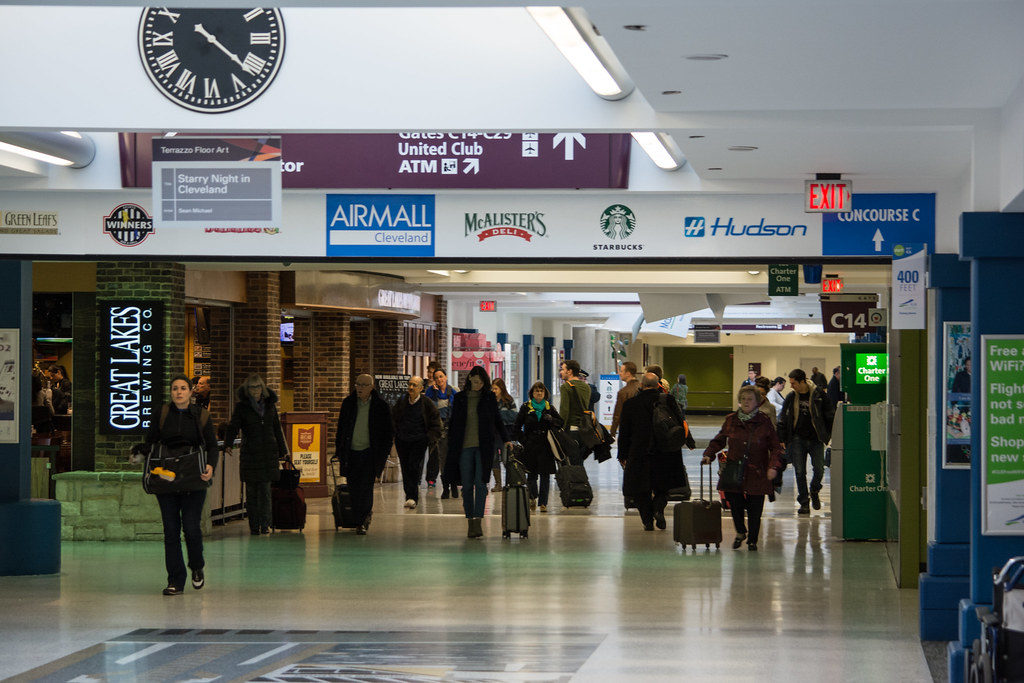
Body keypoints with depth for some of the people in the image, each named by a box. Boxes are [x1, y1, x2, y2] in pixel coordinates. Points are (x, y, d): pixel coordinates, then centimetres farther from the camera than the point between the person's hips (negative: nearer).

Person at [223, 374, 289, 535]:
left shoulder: (270, 405, 12)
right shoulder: (241, 407, 2)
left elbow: (277, 429, 19)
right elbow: (233, 427, -8)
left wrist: (282, 451, 21)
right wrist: (228, 444, -25)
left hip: (268, 453, 2)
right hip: (249, 454, -1)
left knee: (265, 489, -5)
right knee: (251, 490, 0)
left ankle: (265, 523, 0)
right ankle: (254, 526, 6)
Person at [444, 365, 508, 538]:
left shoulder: (489, 397, 6)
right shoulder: (460, 398, 7)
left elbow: (497, 420, 14)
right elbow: (454, 423, 11)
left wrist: (506, 440, 10)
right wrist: (451, 448, 8)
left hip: (484, 447, -1)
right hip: (464, 447, 1)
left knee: (480, 483, -11)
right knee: (467, 485, 2)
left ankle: (478, 522, -16)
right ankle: (471, 522, 9)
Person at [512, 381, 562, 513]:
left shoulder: (549, 407, 10)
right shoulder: (526, 407, 6)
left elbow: (560, 423, 12)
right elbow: (516, 427, 7)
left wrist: (551, 420, -7)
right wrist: (523, 440, -2)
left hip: (546, 447, 1)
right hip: (530, 446, -1)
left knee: (545, 475, -5)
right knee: (532, 474, 2)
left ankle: (543, 503, 0)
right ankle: (533, 497, 27)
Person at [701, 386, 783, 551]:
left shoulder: (764, 422, 0)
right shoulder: (730, 420, 6)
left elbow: (775, 447, 2)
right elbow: (719, 441, 17)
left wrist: (773, 466, -10)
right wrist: (708, 454, 1)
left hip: (757, 473, -2)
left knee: (755, 509, 1)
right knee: (734, 501, -4)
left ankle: (752, 540, 20)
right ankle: (740, 532, 24)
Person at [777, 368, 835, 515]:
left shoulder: (818, 394, -4)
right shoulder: (791, 397, 3)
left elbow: (830, 415, 4)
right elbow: (782, 420, 10)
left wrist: (827, 435, 2)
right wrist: (782, 439, 5)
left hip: (816, 439, -2)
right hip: (798, 439, 2)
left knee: (819, 469, -5)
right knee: (800, 472, -1)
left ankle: (814, 491, 24)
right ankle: (804, 503, 7)